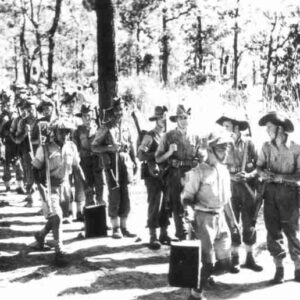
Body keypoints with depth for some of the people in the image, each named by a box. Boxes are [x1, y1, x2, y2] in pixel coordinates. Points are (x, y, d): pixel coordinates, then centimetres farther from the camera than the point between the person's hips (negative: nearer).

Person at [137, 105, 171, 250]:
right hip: (154, 175, -6)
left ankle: (164, 234, 19)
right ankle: (153, 238, 1)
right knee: (155, 205, -5)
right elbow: (140, 155, -14)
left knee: (166, 205, 9)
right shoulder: (150, 136, -6)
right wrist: (157, 154, -22)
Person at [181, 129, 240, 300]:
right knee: (207, 259, -3)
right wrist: (188, 209, -27)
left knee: (224, 257, 11)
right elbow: (186, 196, -10)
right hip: (204, 218, -7)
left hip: (220, 217, 7)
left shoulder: (224, 171, 7)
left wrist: (232, 218, 21)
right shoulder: (198, 172, -14)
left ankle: (207, 274, 35)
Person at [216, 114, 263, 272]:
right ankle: (235, 257, 14)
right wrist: (232, 176, -14)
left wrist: (249, 175, -18)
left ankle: (250, 258, 13)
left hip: (247, 186, -1)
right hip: (230, 186, 1)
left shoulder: (248, 142, -2)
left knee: (249, 223, 3)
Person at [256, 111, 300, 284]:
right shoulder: (267, 147, 4)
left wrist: (281, 177, -20)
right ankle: (279, 268, 14)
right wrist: (263, 173, -15)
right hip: (270, 192, 4)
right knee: (273, 231, 4)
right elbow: (259, 166, 6)